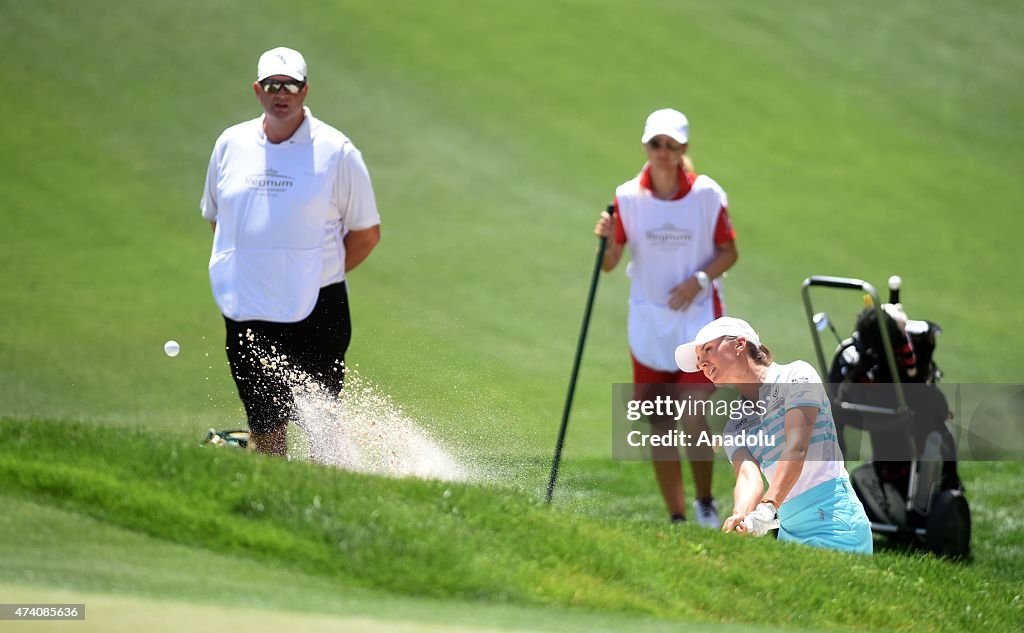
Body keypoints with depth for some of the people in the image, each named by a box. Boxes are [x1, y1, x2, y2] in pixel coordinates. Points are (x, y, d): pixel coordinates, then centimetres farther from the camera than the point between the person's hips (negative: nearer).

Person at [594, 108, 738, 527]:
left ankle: (705, 502, 9)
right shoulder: (628, 197, -2)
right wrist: (606, 238, -20)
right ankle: (676, 517, 11)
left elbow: (729, 252, 3)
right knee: (659, 425, 2)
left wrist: (700, 279, -14)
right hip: (649, 321, 2)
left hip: (697, 316, -2)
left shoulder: (707, 194, -5)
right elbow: (609, 265, 0)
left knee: (693, 419, -13)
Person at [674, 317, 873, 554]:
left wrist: (766, 509, -29)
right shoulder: (735, 428, 16)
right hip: (790, 531, 6)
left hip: (834, 520, -6)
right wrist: (740, 517, -29)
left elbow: (796, 448, -14)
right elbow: (748, 477, -4)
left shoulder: (796, 375, 0)